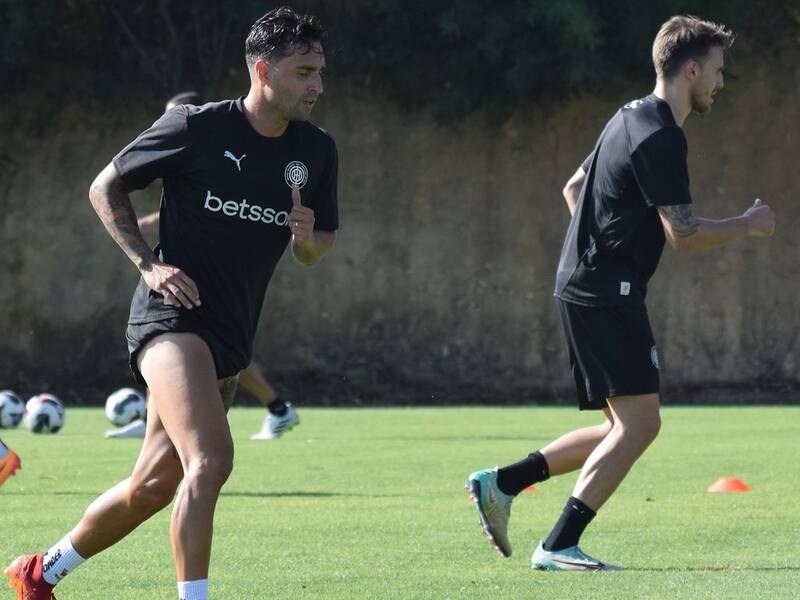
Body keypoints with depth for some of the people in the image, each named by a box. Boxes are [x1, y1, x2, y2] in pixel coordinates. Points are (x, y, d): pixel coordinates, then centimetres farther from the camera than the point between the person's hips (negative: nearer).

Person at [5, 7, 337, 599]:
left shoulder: (317, 151, 6)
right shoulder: (197, 127, -9)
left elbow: (316, 249, 18)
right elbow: (106, 187, 2)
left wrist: (307, 236, -6)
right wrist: (149, 264, -8)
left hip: (230, 339, 6)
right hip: (172, 313, -6)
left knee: (154, 484, 11)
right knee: (210, 460, -26)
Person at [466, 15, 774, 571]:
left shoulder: (632, 119, 17)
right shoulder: (660, 137, -15)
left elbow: (574, 188, 29)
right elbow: (683, 232, -19)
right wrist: (749, 225, -5)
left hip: (586, 287, 10)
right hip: (608, 293, -10)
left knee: (628, 426, 12)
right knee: (639, 422, -11)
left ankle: (502, 483, 10)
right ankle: (559, 546, -14)